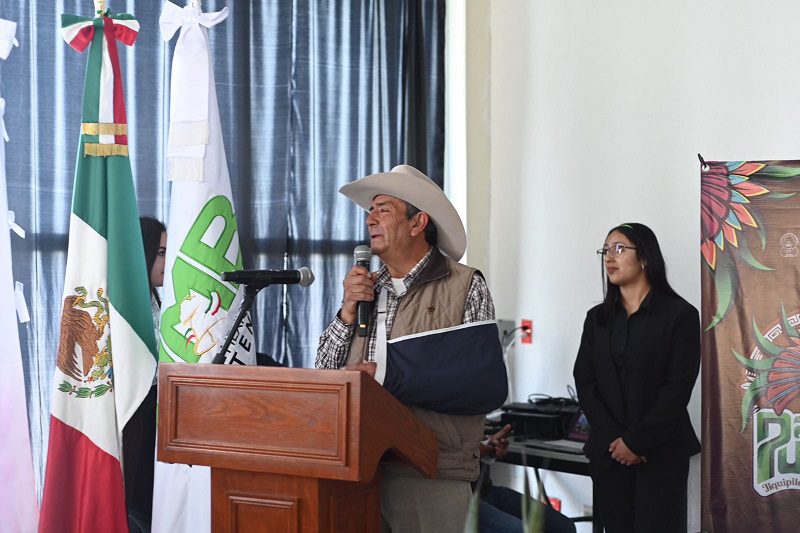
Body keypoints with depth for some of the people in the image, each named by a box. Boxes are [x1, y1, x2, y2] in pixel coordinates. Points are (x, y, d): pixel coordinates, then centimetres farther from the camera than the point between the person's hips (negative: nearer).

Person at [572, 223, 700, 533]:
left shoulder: (679, 314, -2)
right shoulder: (598, 317, 11)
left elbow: (678, 387, -9)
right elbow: (584, 383, 4)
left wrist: (636, 442, -12)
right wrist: (614, 439, -10)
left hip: (660, 453, -4)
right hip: (608, 452, 4)